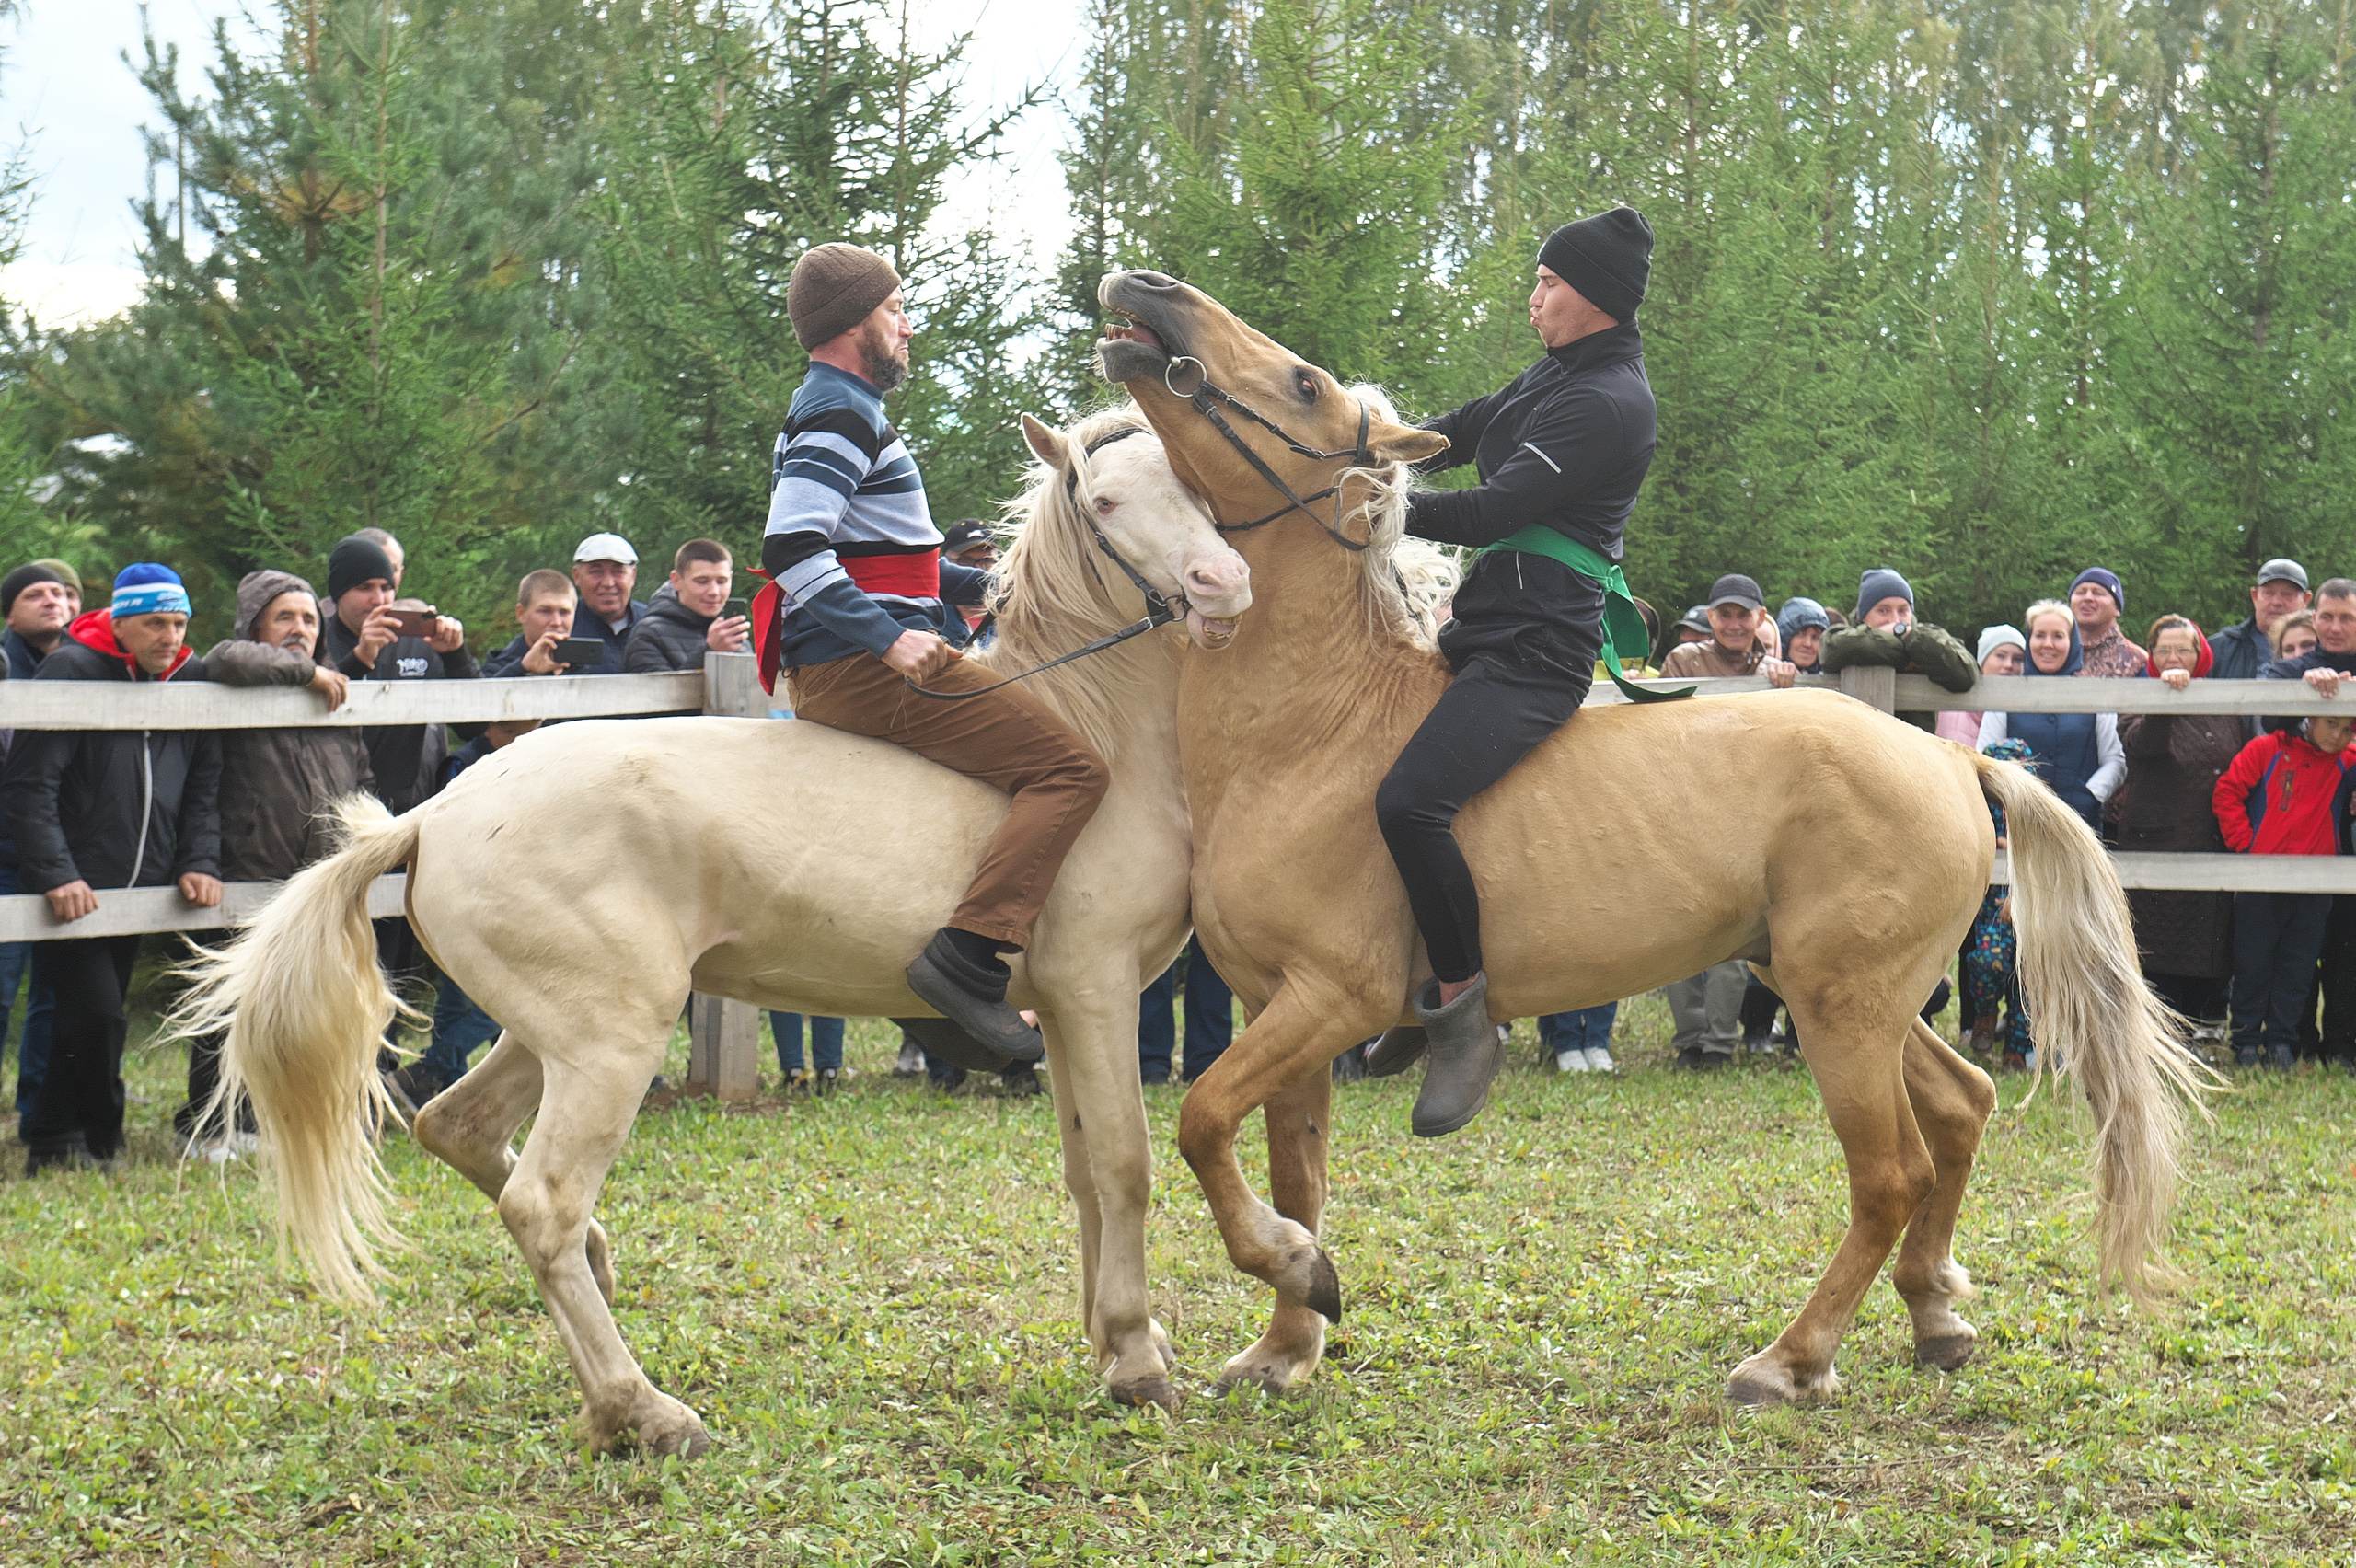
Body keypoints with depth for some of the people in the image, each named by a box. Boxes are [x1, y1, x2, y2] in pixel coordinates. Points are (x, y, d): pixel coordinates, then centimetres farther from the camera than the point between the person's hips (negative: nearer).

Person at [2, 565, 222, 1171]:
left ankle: (55, 1138, 21)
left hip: (139, 886, 6)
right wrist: (55, 873, -20)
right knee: (96, 1013, -12)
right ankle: (59, 1139, 1)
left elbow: (204, 786, 14)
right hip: (75, 888, -6)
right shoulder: (71, 671, -10)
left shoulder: (193, 678, 7)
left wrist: (199, 862, -1)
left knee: (98, 1016, 10)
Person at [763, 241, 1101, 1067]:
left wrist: (983, 586, 26)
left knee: (1026, 732, 28)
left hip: (834, 674, 11)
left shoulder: (837, 412, 23)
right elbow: (790, 549, -24)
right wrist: (889, 639, -27)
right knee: (1071, 768, -16)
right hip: (864, 668, -11)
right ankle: (968, 957, -29)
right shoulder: (841, 416, -11)